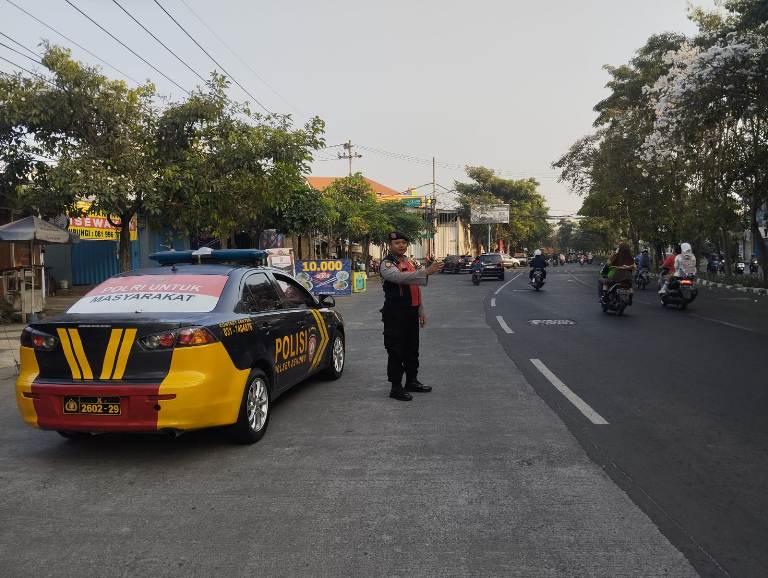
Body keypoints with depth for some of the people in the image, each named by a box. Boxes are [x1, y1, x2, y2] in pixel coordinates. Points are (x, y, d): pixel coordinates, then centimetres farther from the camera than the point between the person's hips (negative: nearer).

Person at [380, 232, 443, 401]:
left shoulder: (408, 262, 16)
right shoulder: (387, 264, -11)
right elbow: (401, 277, -32)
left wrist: (421, 311, 20)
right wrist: (427, 272, -39)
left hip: (411, 312, 9)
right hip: (395, 314, -8)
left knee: (412, 349, 17)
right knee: (396, 351, -3)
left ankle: (412, 381, 31)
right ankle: (396, 388, 5)